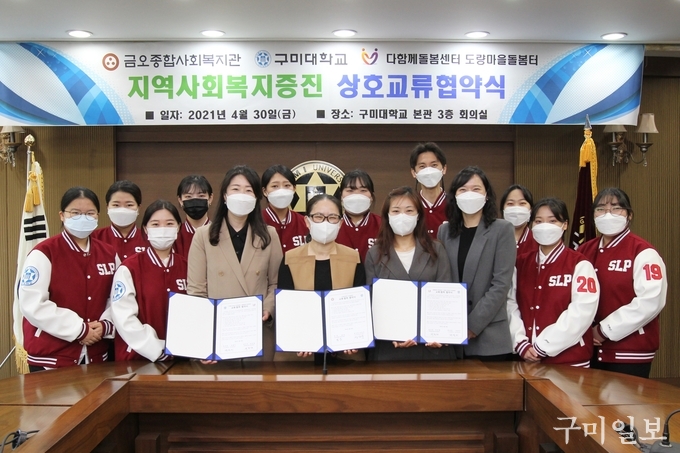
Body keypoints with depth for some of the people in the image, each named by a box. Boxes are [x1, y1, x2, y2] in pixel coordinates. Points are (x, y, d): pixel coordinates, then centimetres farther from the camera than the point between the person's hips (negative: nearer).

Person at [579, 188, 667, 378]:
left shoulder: (643, 253, -8)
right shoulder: (584, 252, 9)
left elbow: (650, 302, -19)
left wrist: (604, 330, -16)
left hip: (630, 354, -5)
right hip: (591, 350, 5)